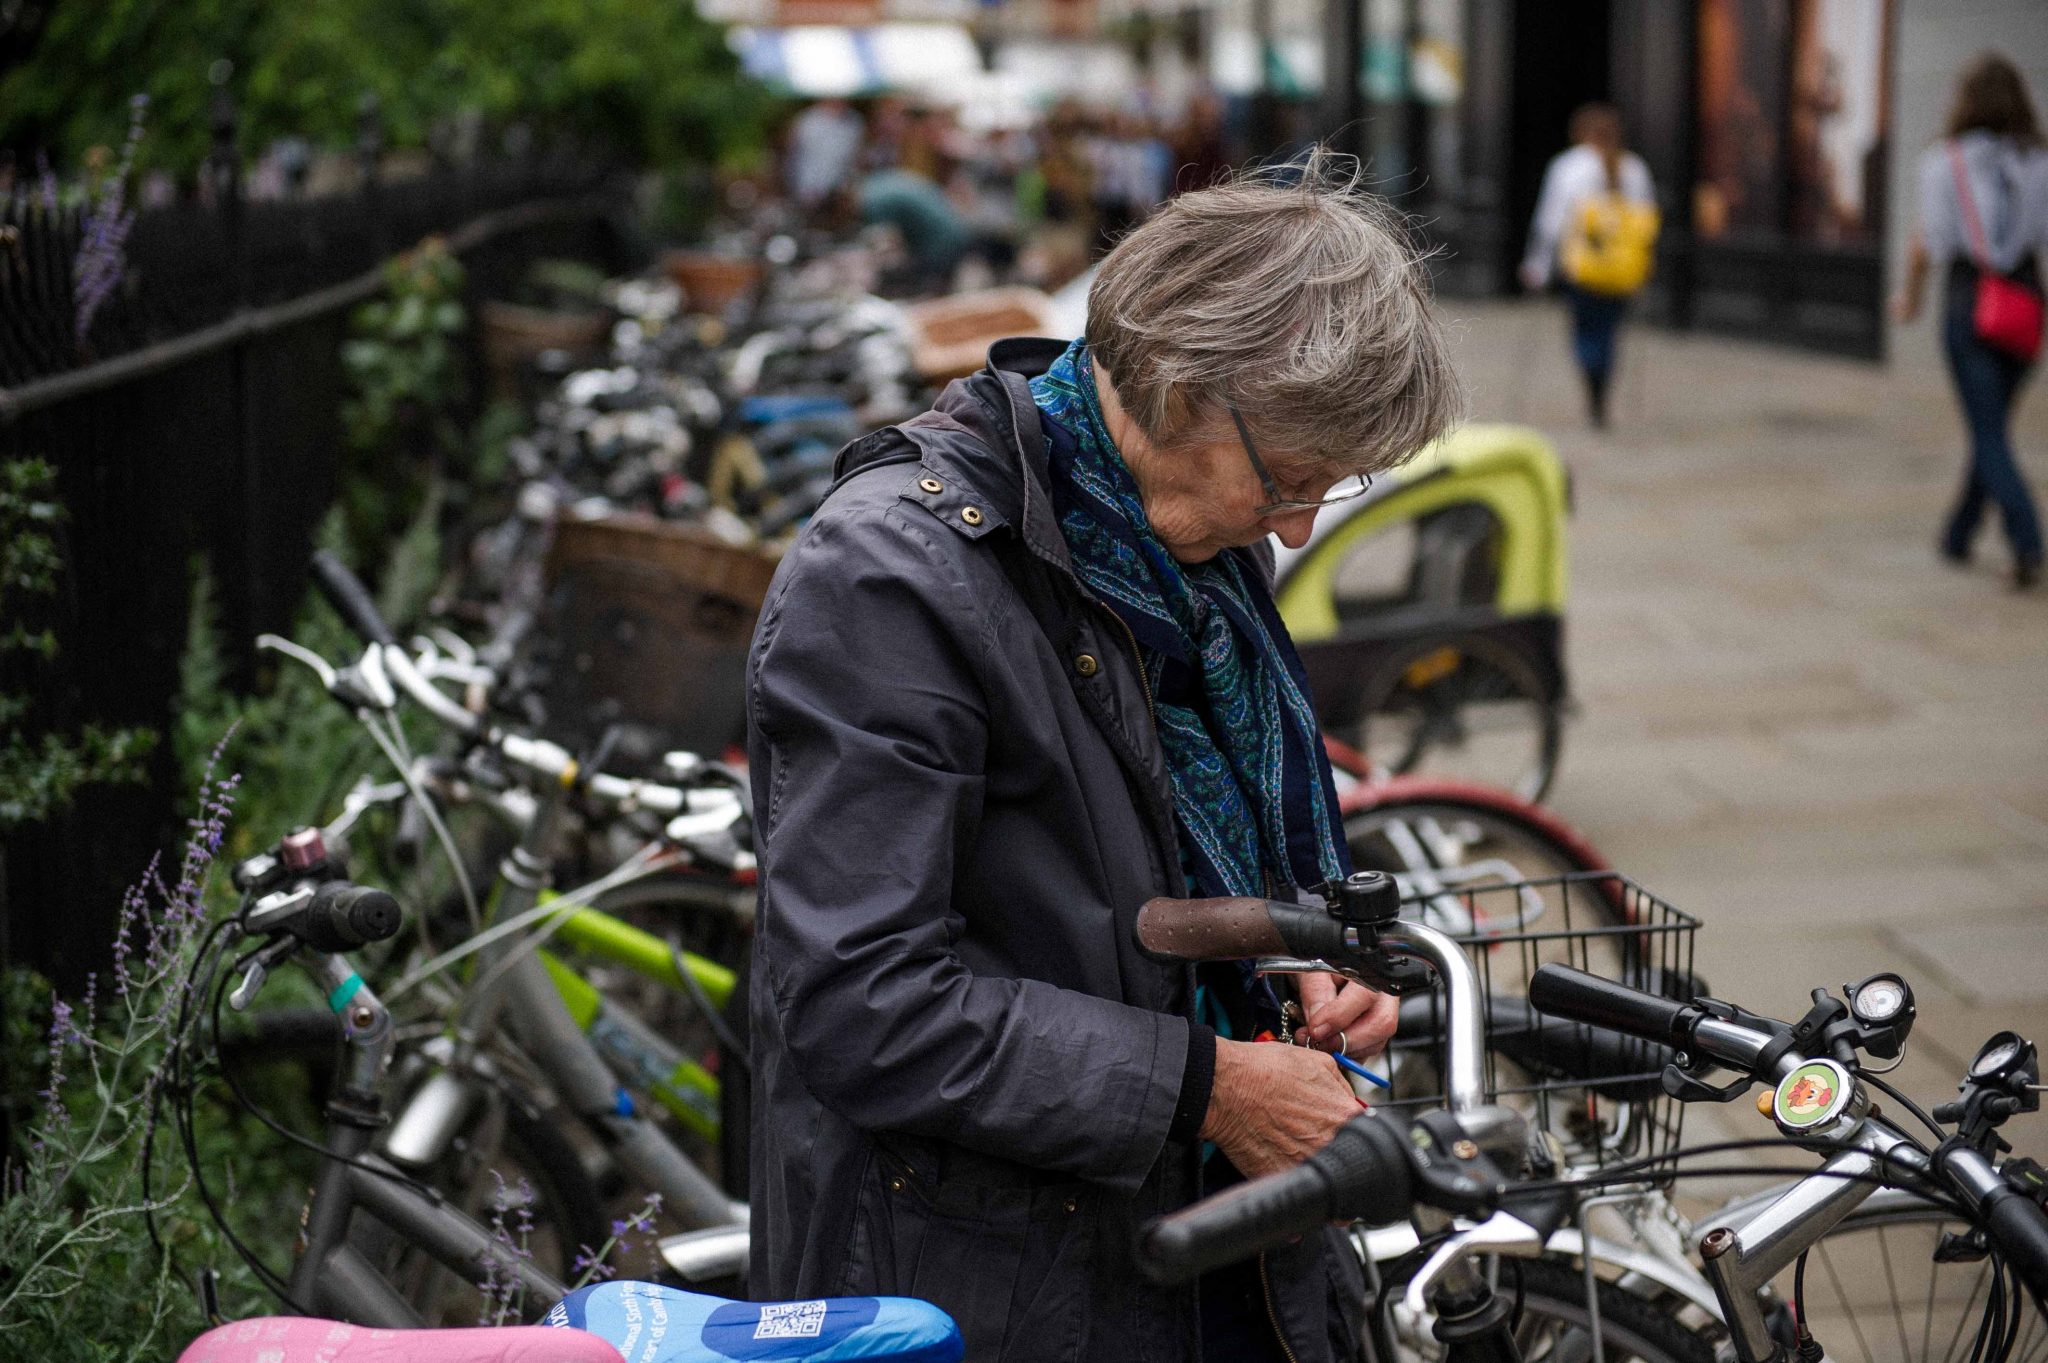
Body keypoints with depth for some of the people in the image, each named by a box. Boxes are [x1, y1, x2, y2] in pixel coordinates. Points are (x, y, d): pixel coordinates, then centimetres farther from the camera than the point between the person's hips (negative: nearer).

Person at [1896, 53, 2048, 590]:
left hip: (1968, 305, -3)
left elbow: (1928, 242, -6)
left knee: (1990, 436, -1)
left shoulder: (1945, 162, -6)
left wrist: (1911, 294, 11)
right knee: (1993, 425, 20)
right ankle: (1959, 535, 33)